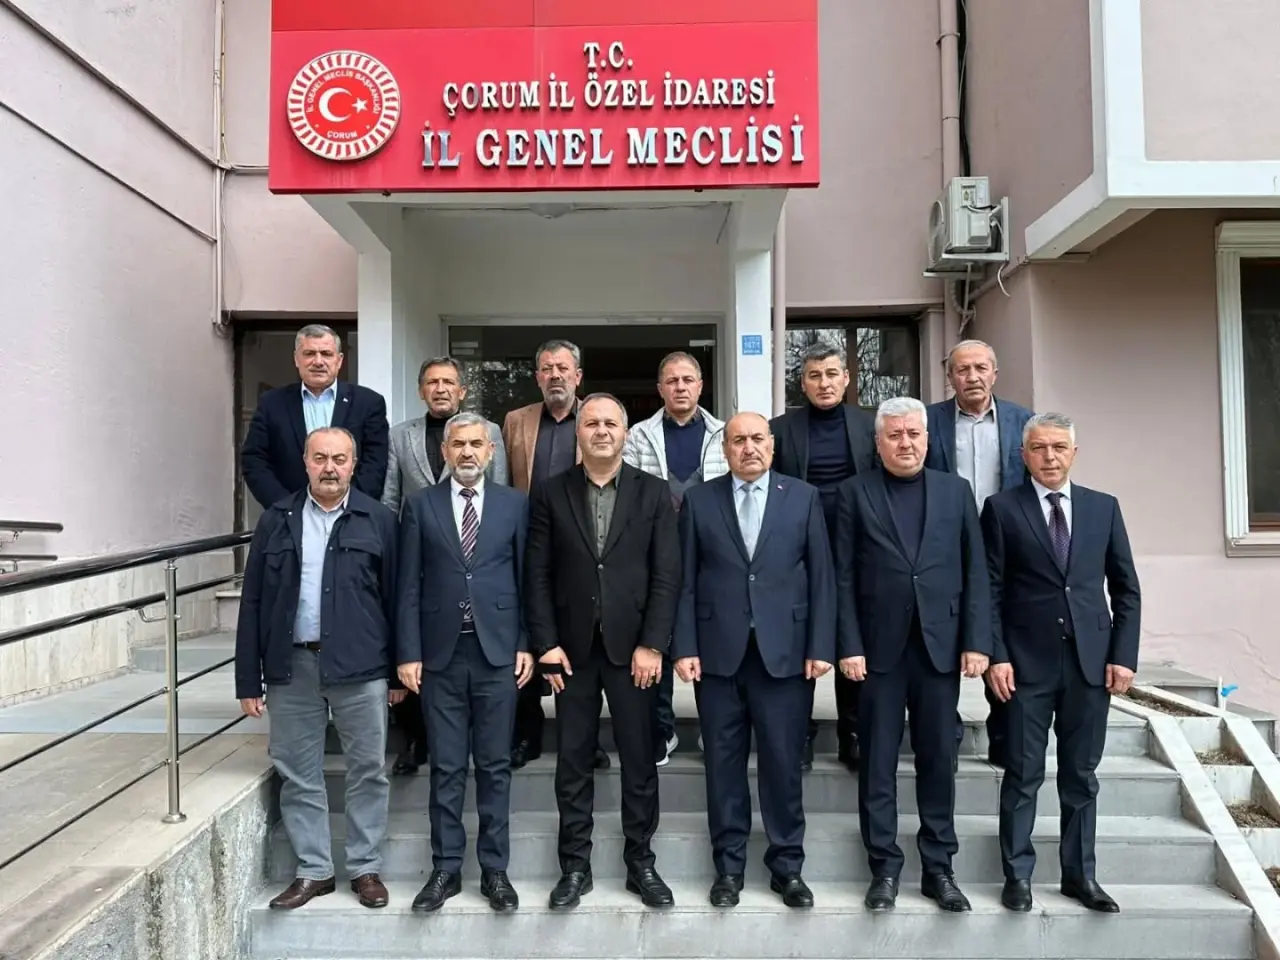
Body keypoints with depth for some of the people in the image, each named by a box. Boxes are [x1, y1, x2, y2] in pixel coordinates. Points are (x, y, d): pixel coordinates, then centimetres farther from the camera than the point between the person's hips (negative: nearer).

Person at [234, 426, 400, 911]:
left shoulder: (378, 520, 0)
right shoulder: (276, 520, 5)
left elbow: (393, 597, 1)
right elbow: (253, 603, 5)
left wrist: (398, 671, 0)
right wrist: (249, 679, 2)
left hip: (360, 667, -2)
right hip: (291, 666, 2)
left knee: (368, 771, 7)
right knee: (298, 776, 11)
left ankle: (366, 868, 23)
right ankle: (313, 870, 27)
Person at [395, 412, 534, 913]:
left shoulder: (514, 503, 4)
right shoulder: (420, 504, 4)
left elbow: (528, 578, 4)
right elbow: (409, 585, 2)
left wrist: (527, 645, -2)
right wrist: (409, 652, -3)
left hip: (498, 651, 0)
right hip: (441, 653, 0)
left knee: (495, 765, 8)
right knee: (445, 767, 8)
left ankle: (494, 869, 19)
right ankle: (446, 868, 21)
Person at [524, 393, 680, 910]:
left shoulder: (653, 493, 2)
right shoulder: (550, 494, 3)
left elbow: (667, 575, -2)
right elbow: (537, 574, 1)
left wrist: (652, 645, -9)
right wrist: (546, 644, -6)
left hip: (633, 647, 0)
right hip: (572, 647, 1)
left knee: (640, 760, 8)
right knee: (573, 761, 9)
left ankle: (641, 862, 24)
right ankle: (575, 866, 23)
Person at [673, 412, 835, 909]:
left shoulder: (804, 497, 5)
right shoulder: (699, 500, 6)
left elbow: (821, 577, 2)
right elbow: (686, 580, 3)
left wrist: (820, 648, -4)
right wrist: (685, 647, -4)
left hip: (784, 652, 0)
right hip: (718, 652, 1)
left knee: (784, 763, 6)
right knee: (724, 763, 9)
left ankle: (787, 866, 23)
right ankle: (728, 867, 23)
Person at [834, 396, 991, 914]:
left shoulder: (955, 490, 8)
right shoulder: (856, 492, 2)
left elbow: (976, 572, 5)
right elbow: (844, 577, -1)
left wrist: (976, 641, -3)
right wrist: (849, 646, -8)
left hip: (940, 645, 2)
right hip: (879, 646, -1)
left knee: (938, 760, 9)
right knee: (878, 762, 6)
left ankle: (938, 867, 22)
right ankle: (884, 867, 18)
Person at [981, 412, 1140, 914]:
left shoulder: (1104, 507, 8)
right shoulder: (1002, 508, 0)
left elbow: (1126, 588, 9)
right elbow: (990, 590, -3)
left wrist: (1123, 655, 1)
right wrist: (996, 656, -10)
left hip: (1091, 661, 3)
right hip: (1027, 662, -2)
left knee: (1081, 775, 12)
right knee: (1023, 775, 4)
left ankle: (1079, 873, 25)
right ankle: (1018, 874, 16)